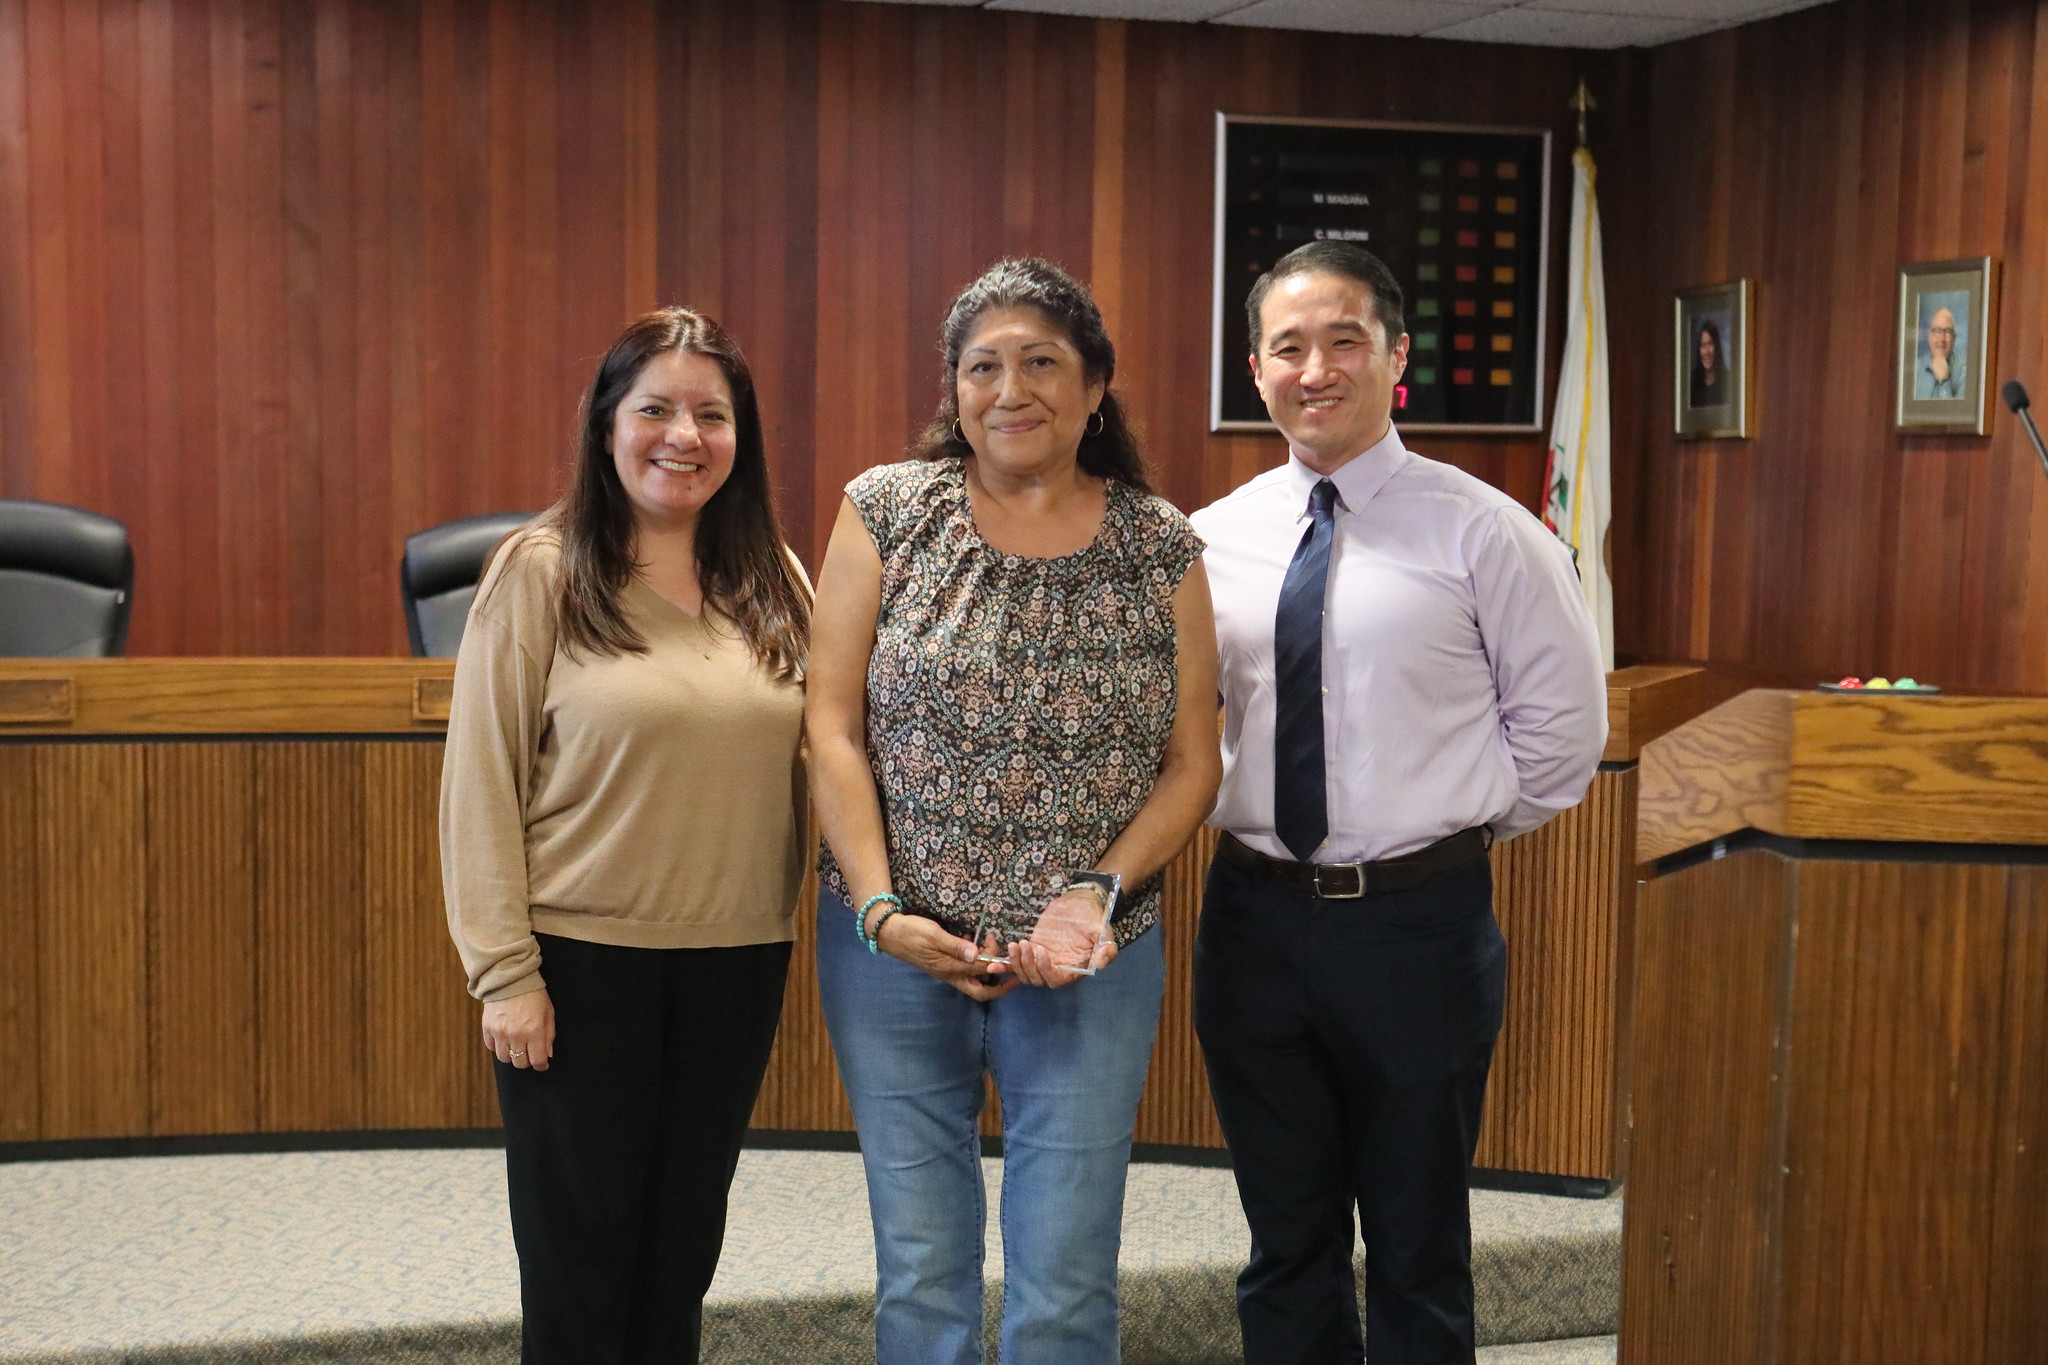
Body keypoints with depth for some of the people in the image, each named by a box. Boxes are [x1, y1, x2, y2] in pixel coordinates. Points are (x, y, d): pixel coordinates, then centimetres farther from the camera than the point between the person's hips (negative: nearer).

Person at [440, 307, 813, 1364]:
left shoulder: (776, 583, 6)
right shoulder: (541, 571, -6)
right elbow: (481, 782, -7)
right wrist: (504, 970, -11)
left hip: (738, 961, 4)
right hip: (582, 960, -3)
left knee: (681, 1258, 15)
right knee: (579, 1261, 7)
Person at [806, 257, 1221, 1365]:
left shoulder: (1161, 547, 2)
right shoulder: (886, 512, 0)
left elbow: (1192, 762, 3)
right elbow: (832, 727, -3)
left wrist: (1100, 891, -12)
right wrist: (882, 909, -12)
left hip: (1092, 962, 0)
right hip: (895, 949, 0)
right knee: (920, 1275, 11)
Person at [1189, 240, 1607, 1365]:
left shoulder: (1479, 531, -6)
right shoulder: (1210, 539, 4)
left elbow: (1563, 721, 0)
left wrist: (1464, 830, 0)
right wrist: (1233, 819, 3)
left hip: (1418, 923, -3)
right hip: (1253, 921, 3)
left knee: (1419, 1252, 12)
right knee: (1286, 1249, 17)